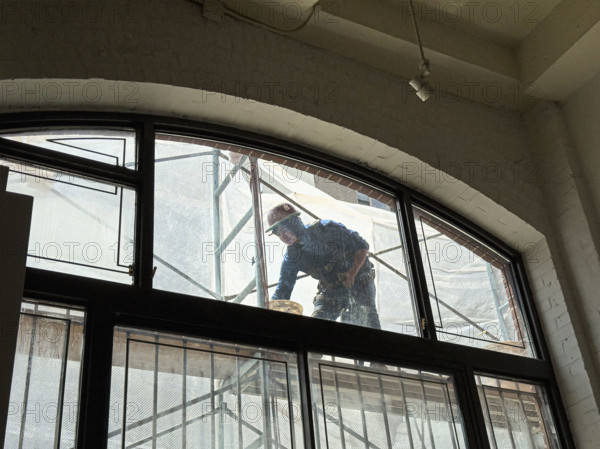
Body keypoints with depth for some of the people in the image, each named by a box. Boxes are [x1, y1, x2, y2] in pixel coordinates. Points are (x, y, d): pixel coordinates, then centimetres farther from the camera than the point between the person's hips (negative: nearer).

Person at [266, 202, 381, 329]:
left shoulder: (327, 229, -22)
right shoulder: (292, 257, -11)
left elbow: (362, 246, -15)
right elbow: (282, 290, -7)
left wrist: (352, 273, -28)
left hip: (359, 280, -4)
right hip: (330, 289, 4)